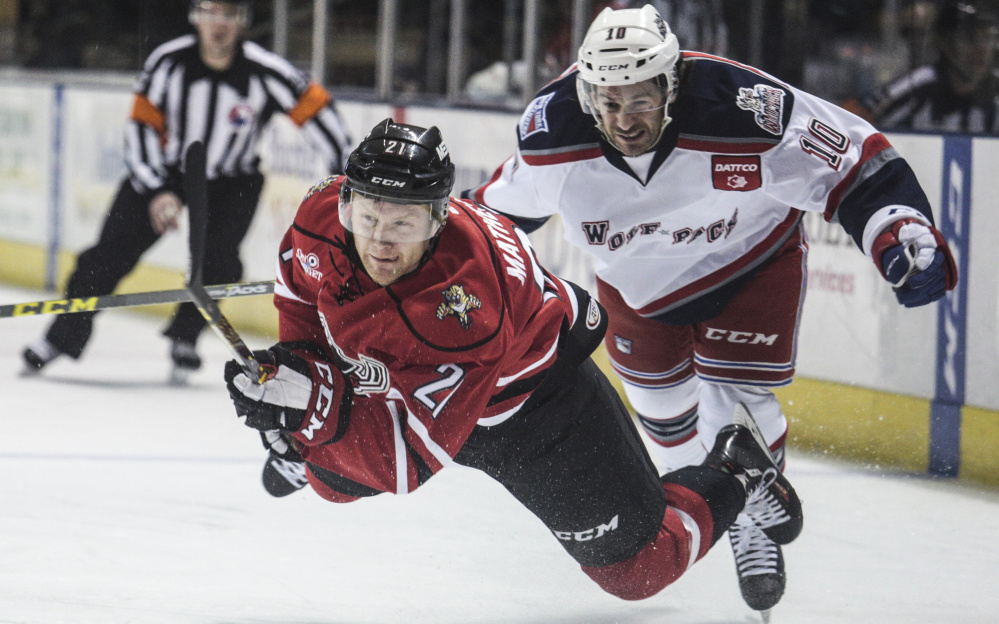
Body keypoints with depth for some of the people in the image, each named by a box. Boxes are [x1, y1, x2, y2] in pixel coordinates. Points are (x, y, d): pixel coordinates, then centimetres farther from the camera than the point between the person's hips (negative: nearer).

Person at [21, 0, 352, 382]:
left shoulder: (264, 72, -22)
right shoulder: (168, 62, -19)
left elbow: (313, 107, -14)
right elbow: (142, 126, -13)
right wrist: (156, 191, -21)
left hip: (231, 183, 0)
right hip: (162, 172, 0)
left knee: (217, 262, -19)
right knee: (111, 254, -8)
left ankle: (184, 339, 5)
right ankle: (63, 336, 5)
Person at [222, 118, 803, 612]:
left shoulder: (465, 306, -46)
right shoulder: (323, 215, -28)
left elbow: (413, 457, -43)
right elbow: (302, 296, -2)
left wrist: (319, 411, -53)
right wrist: (296, 364, -13)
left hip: (530, 403, -6)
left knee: (636, 567, 4)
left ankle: (737, 474, 29)